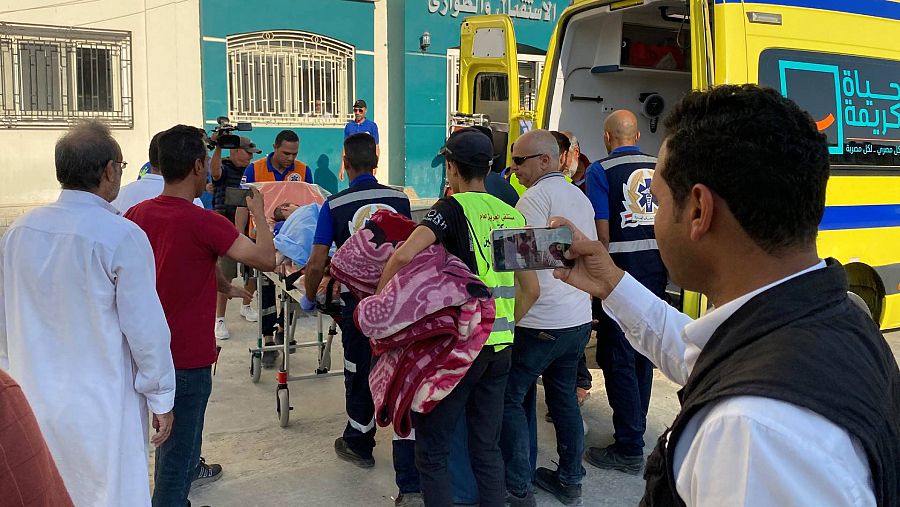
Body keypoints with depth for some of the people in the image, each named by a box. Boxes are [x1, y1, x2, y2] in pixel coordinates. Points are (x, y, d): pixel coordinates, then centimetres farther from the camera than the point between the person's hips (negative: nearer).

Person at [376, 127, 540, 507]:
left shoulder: (453, 208, -9)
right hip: (499, 347, 6)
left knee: (431, 449, 7)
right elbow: (531, 290, 11)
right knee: (487, 445, 17)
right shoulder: (513, 215, 9)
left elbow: (404, 255, -24)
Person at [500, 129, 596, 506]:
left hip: (541, 323, -9)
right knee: (564, 396, 18)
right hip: (579, 319, 9)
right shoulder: (581, 198, 13)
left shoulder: (536, 196, -13)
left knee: (511, 398, 2)